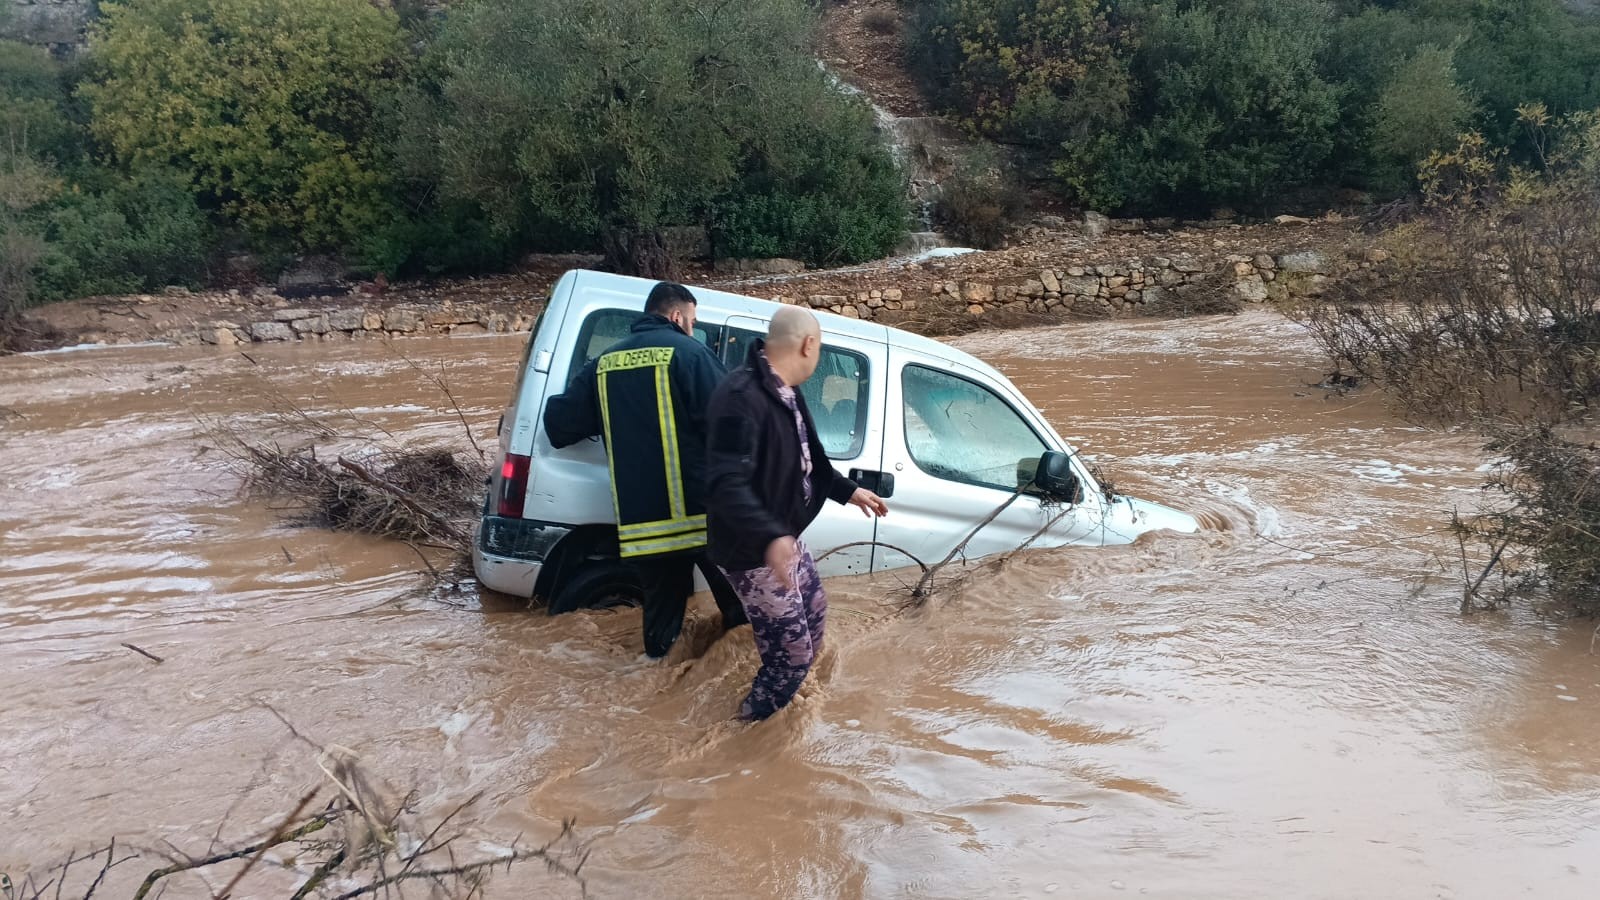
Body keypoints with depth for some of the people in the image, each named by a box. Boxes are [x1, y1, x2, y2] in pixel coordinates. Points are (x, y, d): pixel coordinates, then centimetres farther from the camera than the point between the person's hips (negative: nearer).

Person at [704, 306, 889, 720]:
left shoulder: (784, 392, 5)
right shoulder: (742, 398, -30)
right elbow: (725, 485, -39)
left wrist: (847, 491, 28)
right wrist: (770, 538, -51)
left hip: (787, 540, 11)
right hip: (757, 553, -10)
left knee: (814, 613, 28)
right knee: (793, 652, -2)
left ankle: (786, 696, 50)